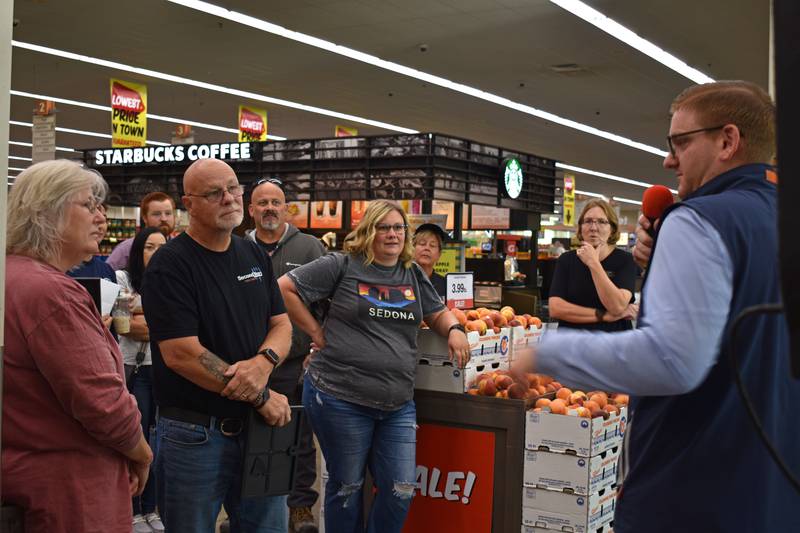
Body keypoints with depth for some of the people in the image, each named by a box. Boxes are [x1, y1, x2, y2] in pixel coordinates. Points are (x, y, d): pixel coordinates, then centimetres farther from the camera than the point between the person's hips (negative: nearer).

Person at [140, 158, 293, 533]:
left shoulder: (255, 255, 9)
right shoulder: (170, 264, -12)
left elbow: (281, 325, 10)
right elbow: (181, 354, -19)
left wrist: (264, 361, -15)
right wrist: (261, 398, -15)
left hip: (255, 426, 6)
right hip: (193, 433, -6)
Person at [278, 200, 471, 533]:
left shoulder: (414, 275, 13)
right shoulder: (342, 266, -3)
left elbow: (437, 313, 24)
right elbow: (285, 289, -4)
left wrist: (454, 329, 2)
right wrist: (316, 331, -5)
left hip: (398, 404, 5)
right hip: (340, 398, -4)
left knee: (401, 490, 3)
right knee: (347, 487, 9)